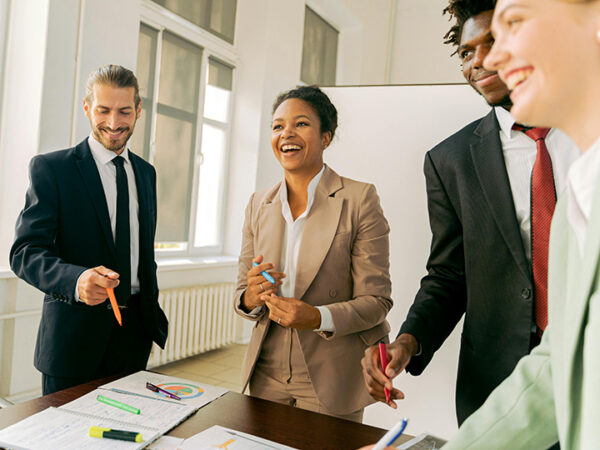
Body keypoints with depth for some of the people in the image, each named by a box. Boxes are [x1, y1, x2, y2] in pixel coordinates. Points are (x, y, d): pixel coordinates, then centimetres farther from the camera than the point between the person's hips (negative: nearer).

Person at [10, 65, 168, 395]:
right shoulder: (50, 168, -6)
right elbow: (25, 252, -13)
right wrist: (77, 280, -32)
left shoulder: (146, 172, 11)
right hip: (74, 335, -4)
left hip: (135, 332, 5)